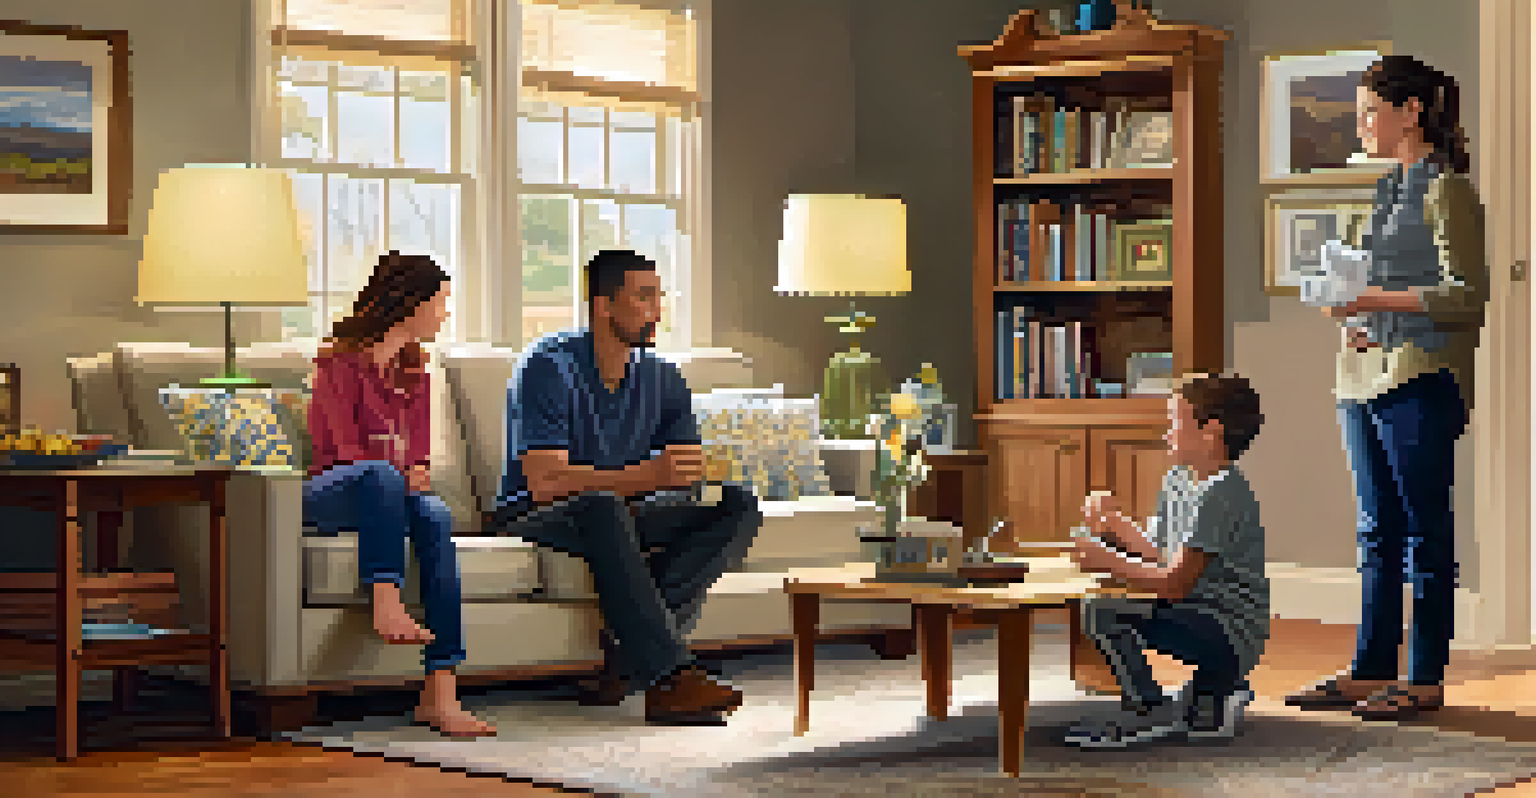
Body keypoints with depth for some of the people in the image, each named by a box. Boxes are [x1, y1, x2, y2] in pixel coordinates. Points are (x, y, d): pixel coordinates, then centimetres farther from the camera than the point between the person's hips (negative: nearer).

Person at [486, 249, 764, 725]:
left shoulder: (662, 379, 2)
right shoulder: (549, 368, -17)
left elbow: (689, 479, 3)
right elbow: (545, 482, -29)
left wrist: (686, 476, -23)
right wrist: (647, 476, -41)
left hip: (622, 517, 6)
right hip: (533, 518, -6)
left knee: (739, 507, -14)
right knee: (601, 506, -40)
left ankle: (629, 655, -27)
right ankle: (670, 678, -42)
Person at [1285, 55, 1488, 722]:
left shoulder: (1446, 190, -8)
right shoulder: (1384, 190, 18)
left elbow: (1468, 295, -14)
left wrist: (1377, 302, -18)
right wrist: (1354, 323, 8)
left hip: (1421, 379, -9)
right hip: (1365, 376, 9)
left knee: (1424, 531, -3)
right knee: (1377, 534, 10)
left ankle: (1426, 680, 3)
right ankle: (1371, 672, 15)